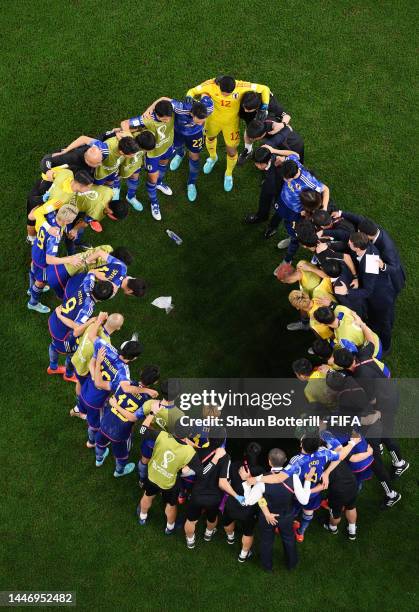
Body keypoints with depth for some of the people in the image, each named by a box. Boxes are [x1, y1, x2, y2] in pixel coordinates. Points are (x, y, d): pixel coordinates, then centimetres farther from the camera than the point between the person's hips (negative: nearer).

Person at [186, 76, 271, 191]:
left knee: (232, 152, 10)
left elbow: (264, 89, -24)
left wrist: (264, 107, -34)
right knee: (210, 137, 30)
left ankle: (229, 174, 44)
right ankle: (213, 158, 66)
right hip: (214, 118, 1)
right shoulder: (211, 85, -33)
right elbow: (192, 91, -18)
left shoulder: (241, 86, -35)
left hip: (231, 122, -1)